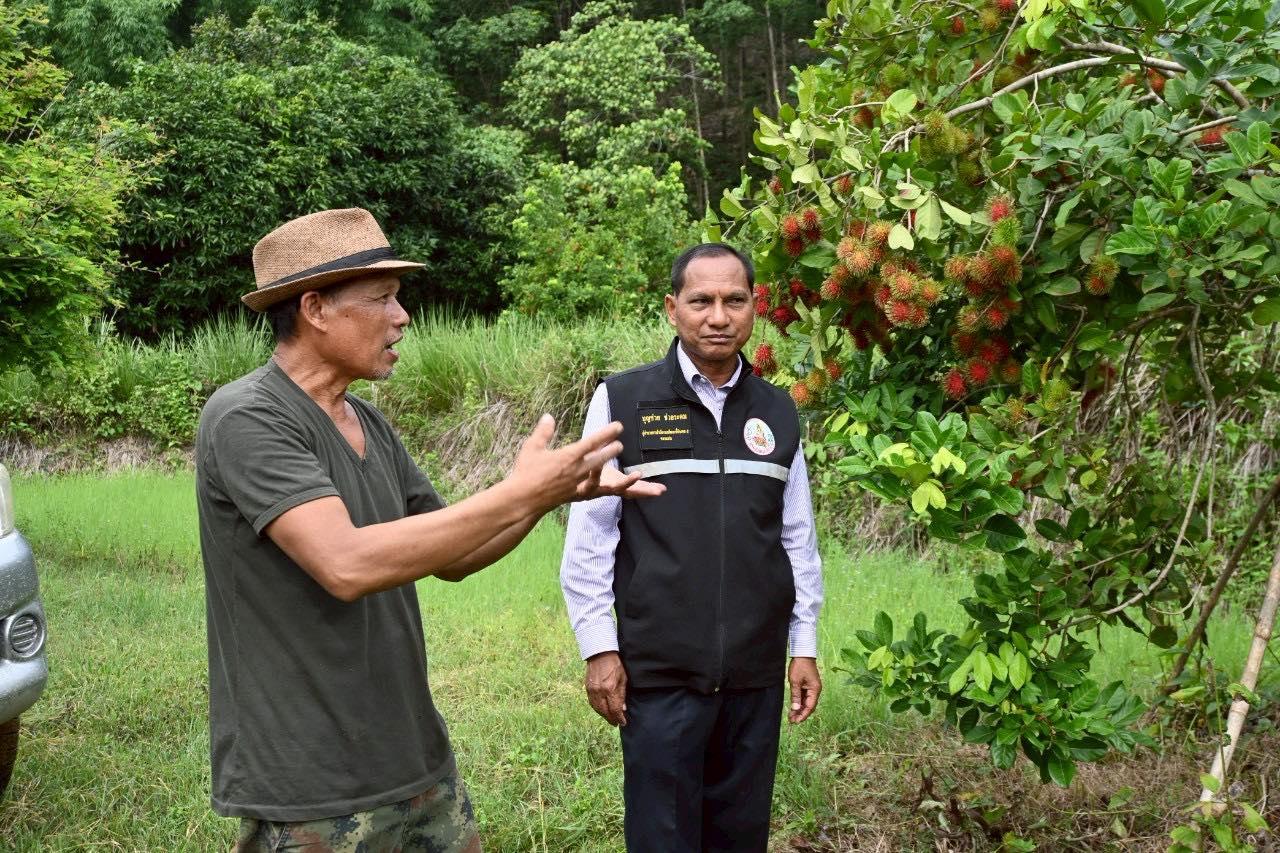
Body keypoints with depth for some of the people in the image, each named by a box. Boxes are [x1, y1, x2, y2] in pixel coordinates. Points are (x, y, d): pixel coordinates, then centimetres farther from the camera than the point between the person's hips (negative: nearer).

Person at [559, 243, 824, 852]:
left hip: (757, 671, 4)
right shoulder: (622, 402, -5)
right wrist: (599, 648, -5)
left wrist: (805, 647, 11)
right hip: (659, 671, -3)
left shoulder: (778, 412, 7)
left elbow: (798, 539, 11)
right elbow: (588, 539, -3)